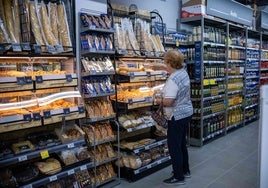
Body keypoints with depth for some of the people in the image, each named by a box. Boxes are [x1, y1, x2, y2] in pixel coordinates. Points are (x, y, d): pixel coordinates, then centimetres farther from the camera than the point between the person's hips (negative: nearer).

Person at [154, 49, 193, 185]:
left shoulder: (173, 79, -25)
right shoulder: (184, 73, 6)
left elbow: (168, 101, -31)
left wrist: (158, 100, -12)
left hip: (177, 116, -10)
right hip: (186, 112, 10)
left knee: (174, 146, 2)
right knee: (182, 143, 21)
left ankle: (178, 177, 13)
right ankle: (185, 170, 35)